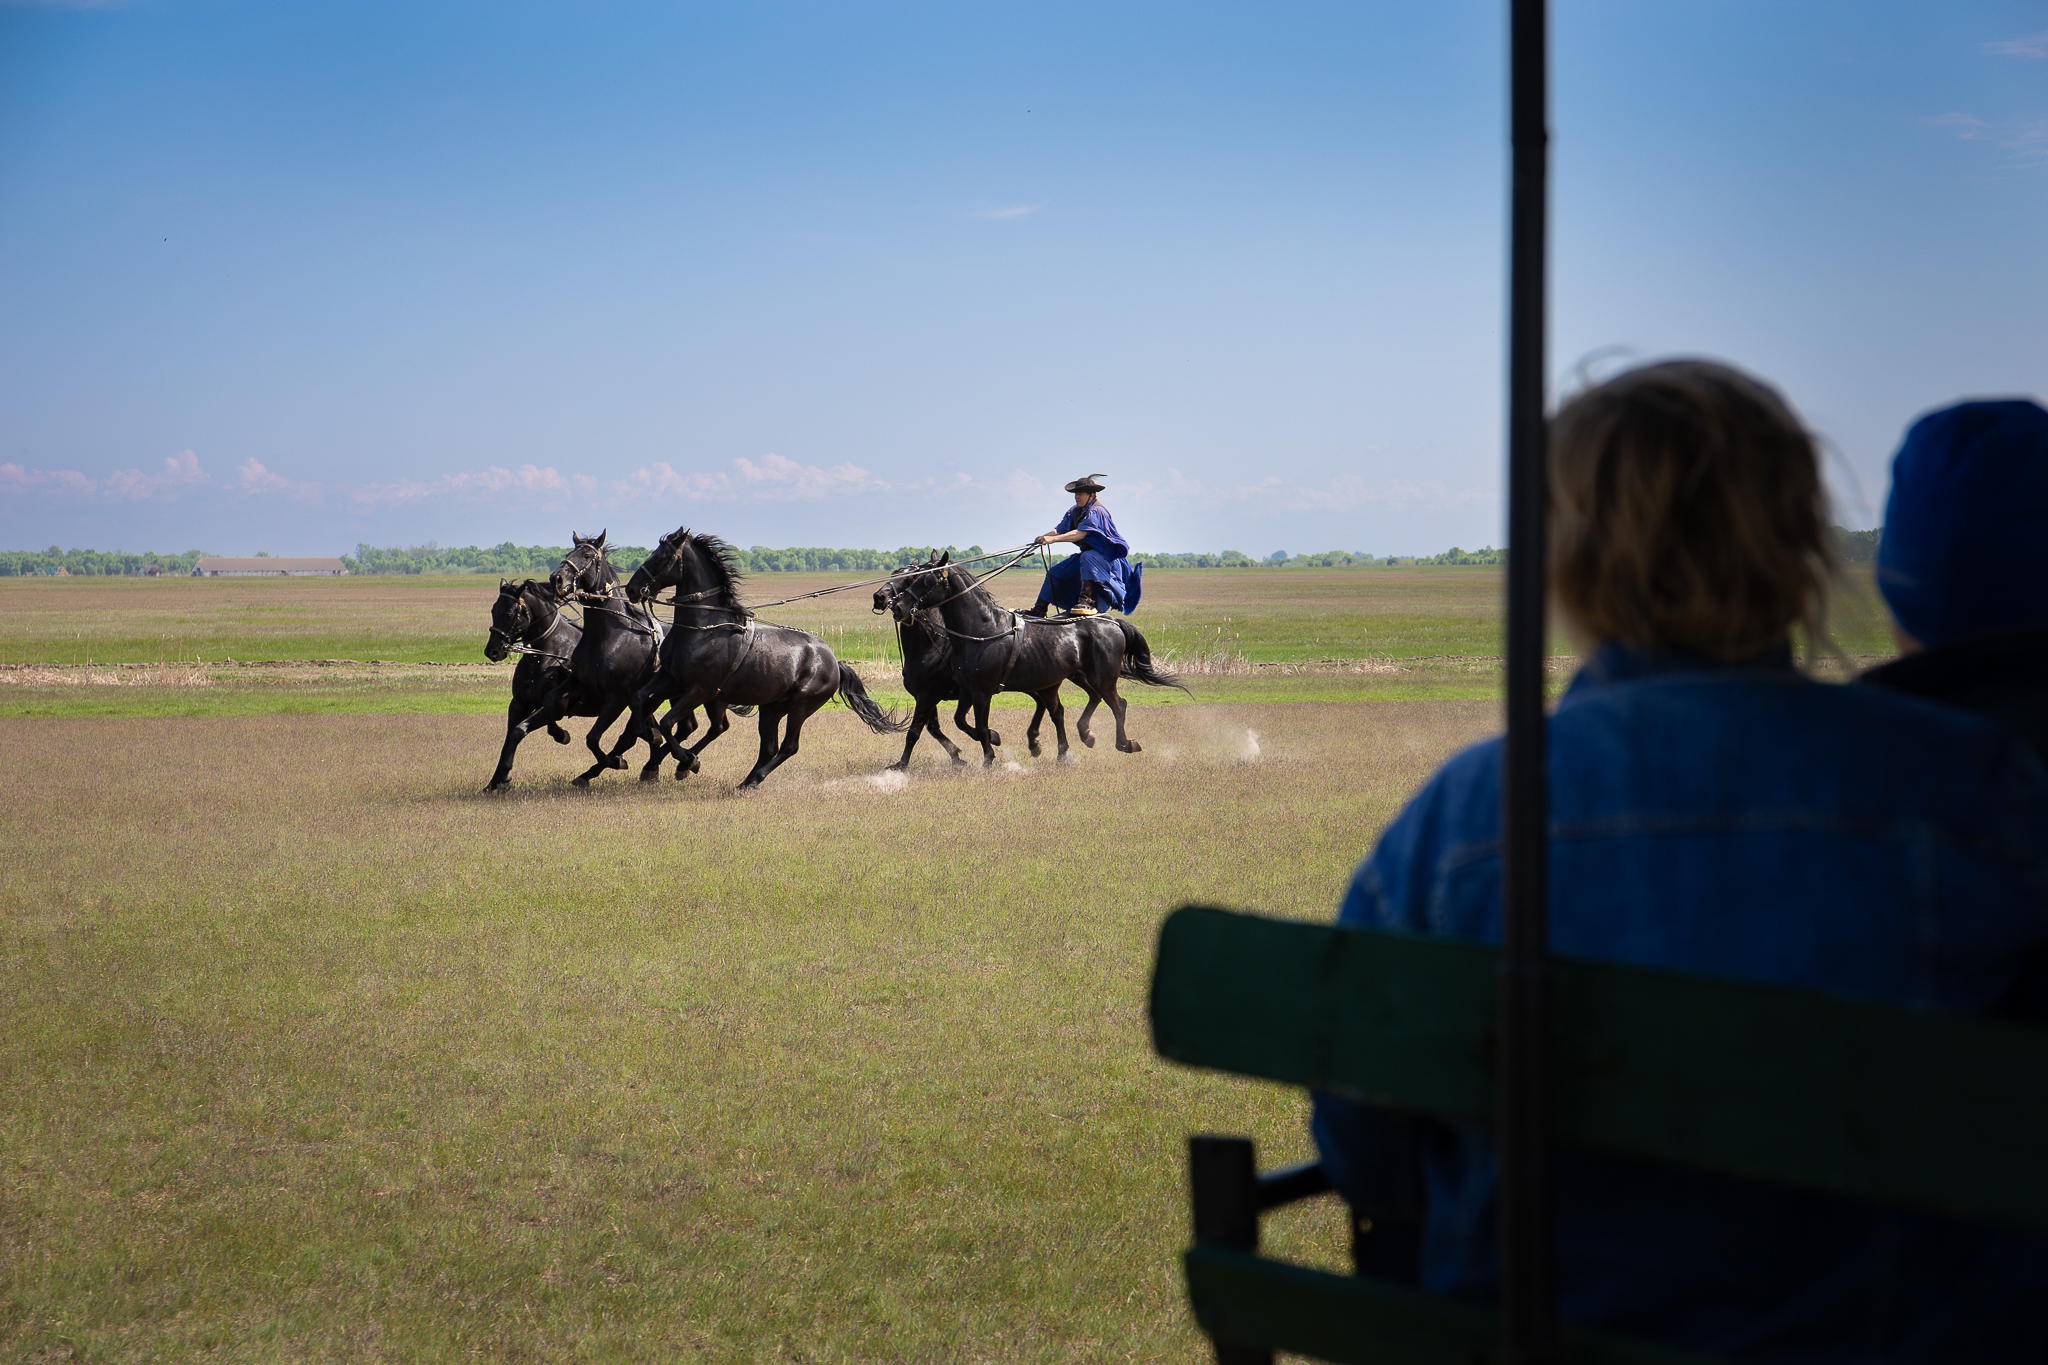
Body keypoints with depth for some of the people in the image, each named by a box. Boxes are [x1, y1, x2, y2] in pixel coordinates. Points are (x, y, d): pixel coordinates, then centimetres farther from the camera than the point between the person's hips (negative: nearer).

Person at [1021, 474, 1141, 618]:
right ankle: (1039, 609, 12)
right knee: (1054, 572, 6)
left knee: (1087, 557, -41)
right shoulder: (1074, 512, 7)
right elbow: (1060, 529, -2)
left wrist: (1054, 539, -40)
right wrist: (1044, 537, -25)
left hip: (1107, 557, -9)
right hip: (1085, 553, 9)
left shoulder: (1096, 511, -21)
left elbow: (1081, 533, -33)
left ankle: (1086, 600, -50)